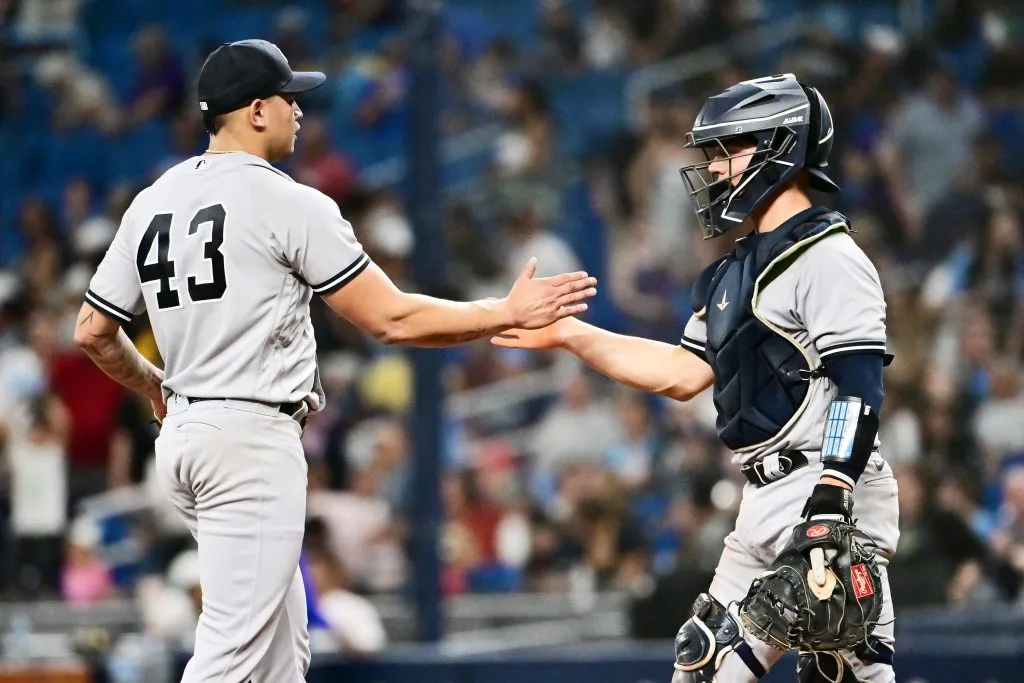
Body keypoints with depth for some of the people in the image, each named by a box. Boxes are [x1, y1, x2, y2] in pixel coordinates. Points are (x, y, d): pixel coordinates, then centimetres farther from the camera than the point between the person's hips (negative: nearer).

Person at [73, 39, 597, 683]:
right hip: (253, 438, -9)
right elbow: (392, 318, -11)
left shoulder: (151, 202, 10)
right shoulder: (289, 202, -10)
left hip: (182, 435, 9)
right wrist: (509, 314, -2)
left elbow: (93, 332, 15)